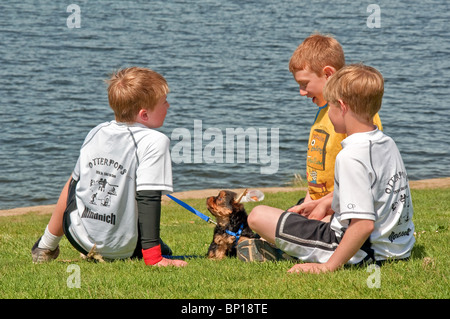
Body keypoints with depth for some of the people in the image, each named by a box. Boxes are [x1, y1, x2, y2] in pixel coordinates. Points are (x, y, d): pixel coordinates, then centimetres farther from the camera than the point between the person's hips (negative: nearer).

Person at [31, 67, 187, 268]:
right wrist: (153, 257, -23)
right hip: (122, 249, -5)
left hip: (78, 236, 5)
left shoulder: (96, 133, 1)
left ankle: (46, 247, 45)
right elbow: (149, 198, -23)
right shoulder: (155, 142, -17)